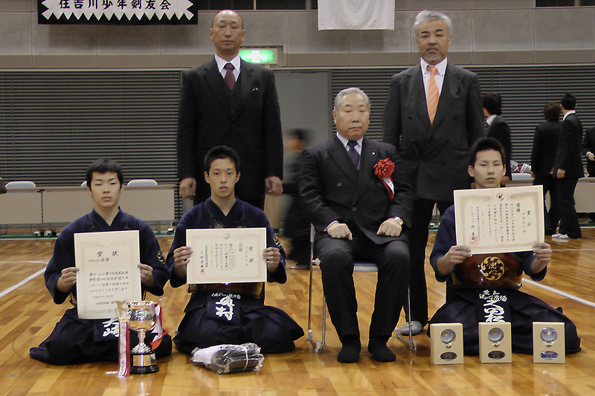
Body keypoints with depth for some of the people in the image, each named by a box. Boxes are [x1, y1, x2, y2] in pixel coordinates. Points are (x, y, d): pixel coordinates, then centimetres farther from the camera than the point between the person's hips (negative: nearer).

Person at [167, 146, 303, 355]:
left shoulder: (256, 217, 13)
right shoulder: (192, 219, 10)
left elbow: (274, 270, 8)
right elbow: (177, 274, 7)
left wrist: (274, 264, -16)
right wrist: (179, 266, -17)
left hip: (248, 298, 2)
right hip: (205, 298, -1)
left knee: (275, 334, -27)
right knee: (208, 336, -34)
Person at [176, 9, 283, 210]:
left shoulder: (263, 77, 11)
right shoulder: (193, 77, 7)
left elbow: (272, 129, 7)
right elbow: (186, 131, 3)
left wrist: (274, 173, -2)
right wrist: (186, 175, -7)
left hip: (251, 180, 1)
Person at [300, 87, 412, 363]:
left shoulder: (386, 153, 24)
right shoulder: (316, 155, 17)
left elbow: (403, 191, 14)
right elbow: (310, 196, 3)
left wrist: (396, 218, -8)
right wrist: (331, 222, -15)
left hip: (380, 232, 2)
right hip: (340, 232, -2)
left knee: (399, 257, -32)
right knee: (334, 258, -37)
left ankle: (379, 338, -19)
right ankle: (349, 339, -22)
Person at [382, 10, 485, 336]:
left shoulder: (467, 81, 6)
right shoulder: (401, 82, 8)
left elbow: (477, 134, 6)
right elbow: (390, 135, 7)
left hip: (455, 176, -1)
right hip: (413, 177, 1)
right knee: (412, 251, 6)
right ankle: (417, 316, 18)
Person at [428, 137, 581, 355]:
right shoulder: (455, 214, 3)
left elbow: (532, 269, 6)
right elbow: (439, 269, -3)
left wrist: (541, 261, -18)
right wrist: (448, 260, -26)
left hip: (510, 296, 2)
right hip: (466, 297, -1)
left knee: (566, 335, -21)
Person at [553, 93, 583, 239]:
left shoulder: (569, 122, -16)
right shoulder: (575, 120, 14)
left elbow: (568, 147, -21)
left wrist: (562, 167, -20)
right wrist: (559, 166, 22)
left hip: (568, 169, -10)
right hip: (570, 168, 10)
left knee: (566, 201, -5)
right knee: (564, 200, 13)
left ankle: (573, 232, -1)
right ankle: (564, 230, 18)